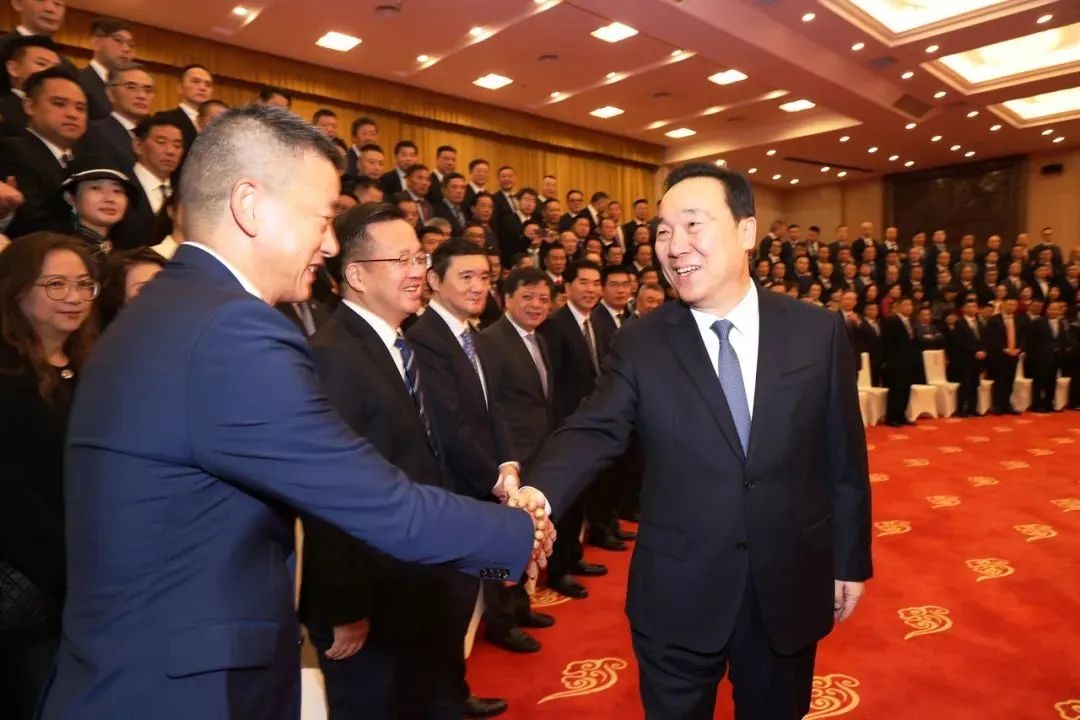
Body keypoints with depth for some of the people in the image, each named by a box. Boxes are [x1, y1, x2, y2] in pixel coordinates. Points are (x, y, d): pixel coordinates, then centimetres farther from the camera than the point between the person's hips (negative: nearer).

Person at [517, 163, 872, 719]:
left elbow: (843, 457, 0)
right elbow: (594, 431, -18)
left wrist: (850, 562, 5)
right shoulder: (639, 344, -7)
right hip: (678, 595, -1)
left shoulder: (818, 331, -5)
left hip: (790, 589, 2)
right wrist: (539, 493, -38)